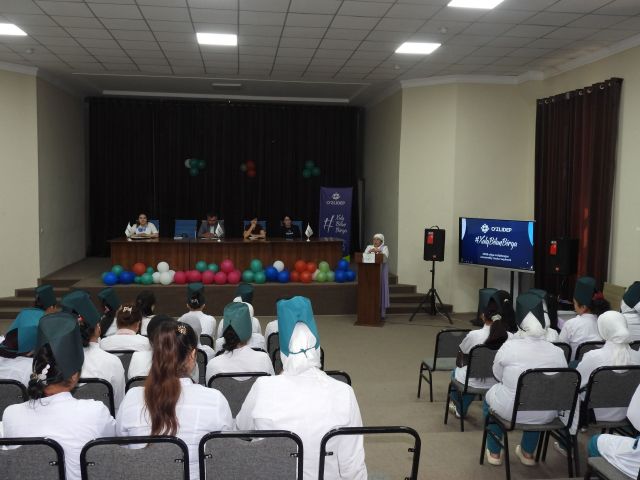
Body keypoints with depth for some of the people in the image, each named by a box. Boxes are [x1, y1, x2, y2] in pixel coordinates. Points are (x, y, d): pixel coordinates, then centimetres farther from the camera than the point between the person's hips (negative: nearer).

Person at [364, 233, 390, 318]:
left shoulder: (384, 248, 4)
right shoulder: (369, 247, 11)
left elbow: (385, 258, -13)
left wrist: (379, 252, -32)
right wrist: (369, 252, -23)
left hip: (381, 272, -2)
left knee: (380, 290, -1)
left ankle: (381, 312, 4)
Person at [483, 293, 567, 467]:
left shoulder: (509, 346, -16)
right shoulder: (557, 351, -11)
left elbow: (498, 376, 0)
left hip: (511, 410, -3)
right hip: (546, 414, 3)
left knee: (490, 395, 30)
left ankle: (494, 453, 36)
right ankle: (528, 453, 45)